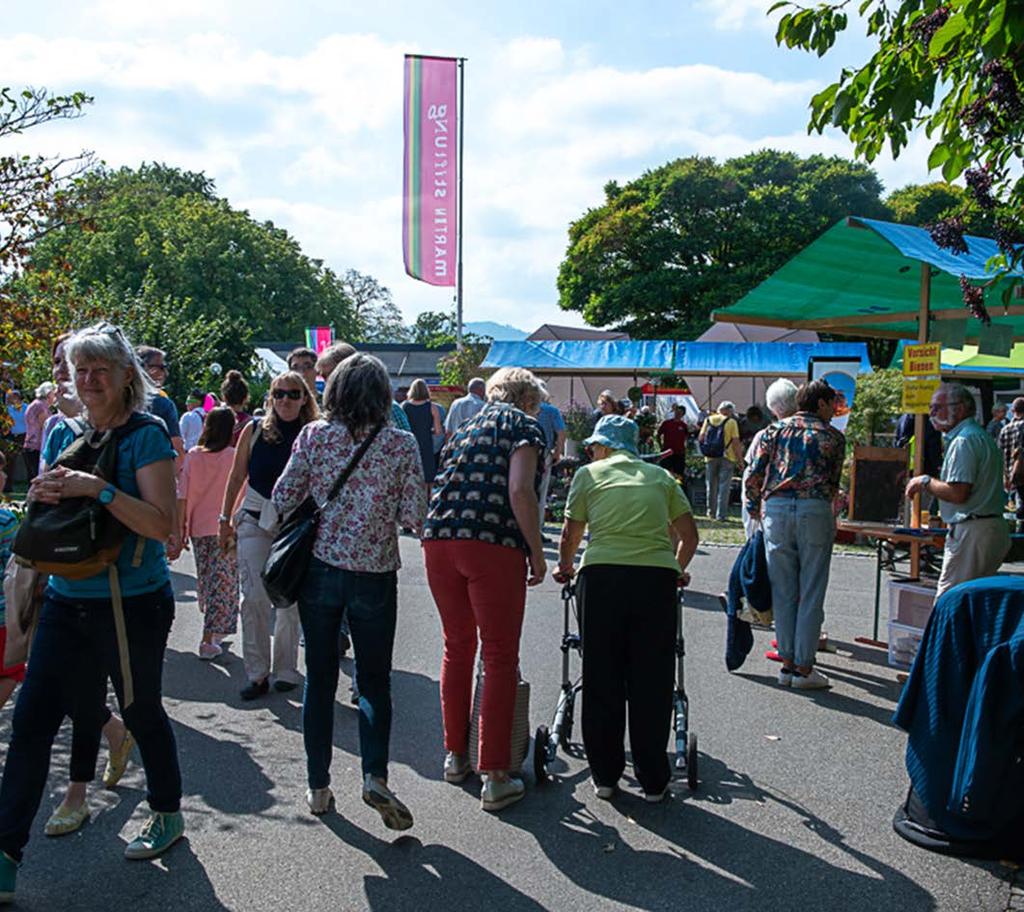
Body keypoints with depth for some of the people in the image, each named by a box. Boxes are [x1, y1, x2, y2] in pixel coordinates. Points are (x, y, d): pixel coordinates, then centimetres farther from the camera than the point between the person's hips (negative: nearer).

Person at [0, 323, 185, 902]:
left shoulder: (146, 435, -11)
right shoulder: (63, 433, 6)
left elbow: (163, 524, -20)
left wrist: (98, 489, -29)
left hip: (134, 604, -5)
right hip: (67, 601, 5)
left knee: (141, 710, 11)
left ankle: (169, 814, 34)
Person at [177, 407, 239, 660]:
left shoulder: (192, 456, -2)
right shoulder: (234, 456, -9)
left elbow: (182, 495, -2)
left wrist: (181, 526, 5)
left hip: (198, 527, 4)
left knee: (205, 578, 20)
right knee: (222, 582, 2)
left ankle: (215, 627, 35)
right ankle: (209, 639, -3)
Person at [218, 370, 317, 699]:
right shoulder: (255, 430, 1)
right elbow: (236, 477, 7)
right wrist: (225, 519, 6)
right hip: (255, 520, 0)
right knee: (254, 597, -7)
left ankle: (285, 671, 20)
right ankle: (257, 673, 5)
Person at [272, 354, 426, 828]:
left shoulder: (313, 436, -4)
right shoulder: (402, 443, -7)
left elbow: (283, 499, -2)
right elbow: (415, 516, -8)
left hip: (320, 570, 1)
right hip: (375, 575, -1)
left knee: (319, 678, 13)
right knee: (373, 681, 13)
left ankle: (318, 786, 21)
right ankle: (375, 774, -2)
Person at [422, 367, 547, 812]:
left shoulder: (468, 426, 26)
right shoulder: (525, 425, 5)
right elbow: (520, 491, -10)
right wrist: (537, 554, -4)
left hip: (438, 541, 6)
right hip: (493, 543, -6)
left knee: (458, 647, 20)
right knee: (500, 659, 2)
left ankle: (455, 755, 31)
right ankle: (495, 778, 5)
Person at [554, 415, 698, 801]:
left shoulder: (589, 473, 16)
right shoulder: (660, 476, 21)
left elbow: (570, 535, 17)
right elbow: (689, 534, 19)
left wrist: (565, 567, 37)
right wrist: (678, 570, 37)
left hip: (603, 575, -1)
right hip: (658, 577, 1)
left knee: (601, 680, 10)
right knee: (652, 682, 9)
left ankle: (605, 776, 17)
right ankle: (653, 781, 16)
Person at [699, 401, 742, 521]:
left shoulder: (708, 420, 6)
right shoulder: (731, 422, -5)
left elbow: (700, 438, 4)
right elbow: (736, 442, -10)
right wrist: (739, 457, -3)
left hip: (710, 457, 4)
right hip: (727, 457, -3)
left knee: (711, 486, 14)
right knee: (724, 486, 0)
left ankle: (711, 512, 20)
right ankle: (721, 514, -3)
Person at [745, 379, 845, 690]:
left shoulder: (775, 429, 14)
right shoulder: (833, 436, 9)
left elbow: (754, 474, 7)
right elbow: (834, 481, 11)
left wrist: (753, 509, 19)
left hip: (775, 509, 3)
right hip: (814, 510, -3)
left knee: (783, 592, 8)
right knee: (811, 592, 2)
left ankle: (787, 663, 13)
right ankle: (804, 668, 4)